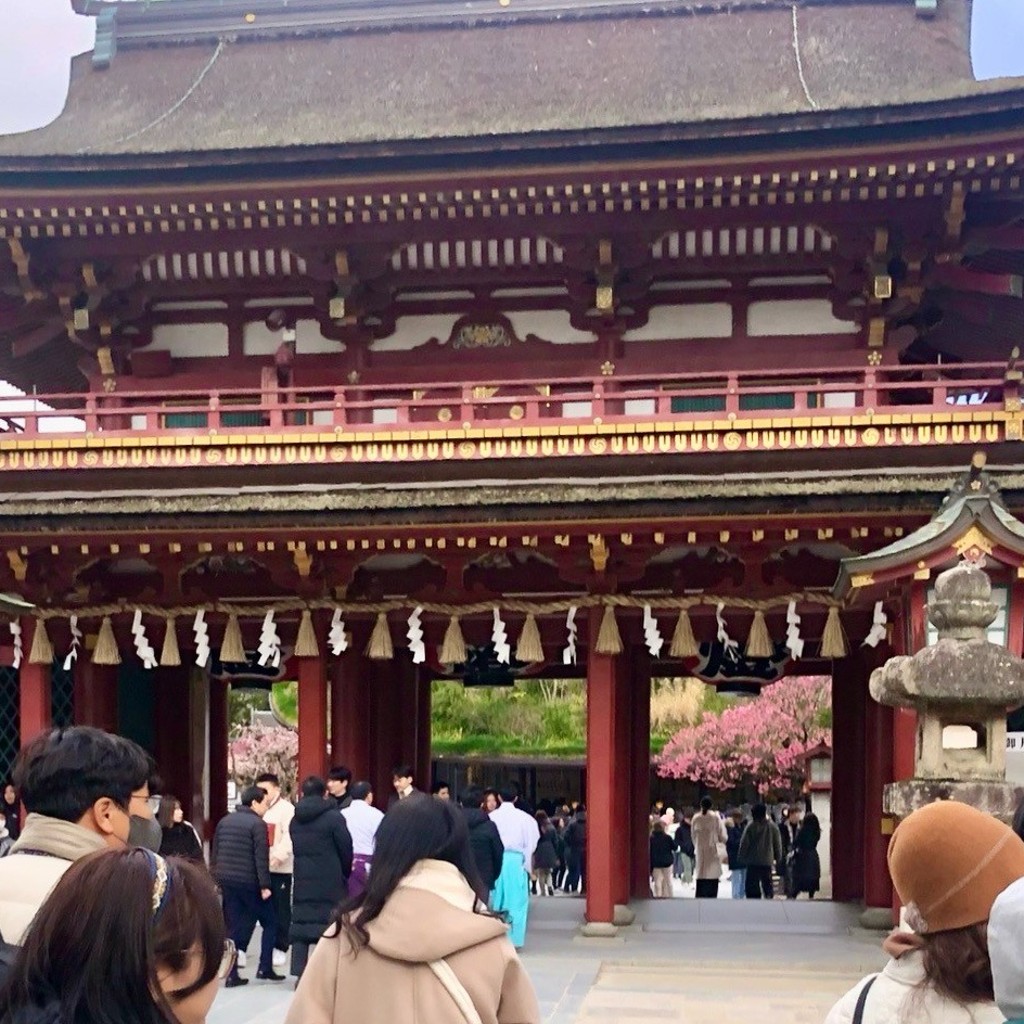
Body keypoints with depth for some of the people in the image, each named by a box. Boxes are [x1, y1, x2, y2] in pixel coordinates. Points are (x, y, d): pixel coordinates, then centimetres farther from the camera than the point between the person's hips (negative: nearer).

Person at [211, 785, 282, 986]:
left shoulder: (224, 822, 11)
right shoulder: (257, 824, -10)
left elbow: (214, 854, 13)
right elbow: (261, 858, -16)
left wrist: (216, 879, 19)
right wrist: (265, 885, -13)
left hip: (226, 880, 6)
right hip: (249, 882, -6)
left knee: (234, 927, 9)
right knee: (270, 923, 9)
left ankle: (231, 974, 4)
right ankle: (265, 968, 5)